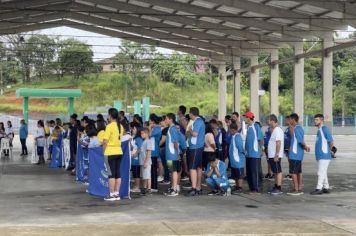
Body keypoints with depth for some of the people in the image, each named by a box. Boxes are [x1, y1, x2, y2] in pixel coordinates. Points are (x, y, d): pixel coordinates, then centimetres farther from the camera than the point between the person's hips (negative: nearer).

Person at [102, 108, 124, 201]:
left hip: (110, 152, -7)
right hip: (119, 152, 7)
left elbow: (105, 141, -14)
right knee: (117, 173, 8)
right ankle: (117, 194, 12)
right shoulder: (120, 126, 9)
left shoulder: (110, 126, -12)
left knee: (111, 174, -2)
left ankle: (112, 195, 0)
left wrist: (103, 151, -3)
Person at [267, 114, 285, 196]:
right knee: (275, 172, 14)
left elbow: (278, 143, -22)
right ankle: (276, 187, 21)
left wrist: (276, 155, -24)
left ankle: (279, 189, -2)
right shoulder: (274, 130, 15)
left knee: (278, 171, -5)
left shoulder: (277, 130, -16)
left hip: (275, 156, -10)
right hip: (272, 155, 10)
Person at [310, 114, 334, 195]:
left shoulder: (325, 129, -13)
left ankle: (319, 188, -3)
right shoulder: (319, 130, 15)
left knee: (321, 172, -6)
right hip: (320, 155, 9)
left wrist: (328, 150, -2)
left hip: (324, 155, -9)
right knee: (323, 173, 13)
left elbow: (331, 142, -15)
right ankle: (326, 188, 19)